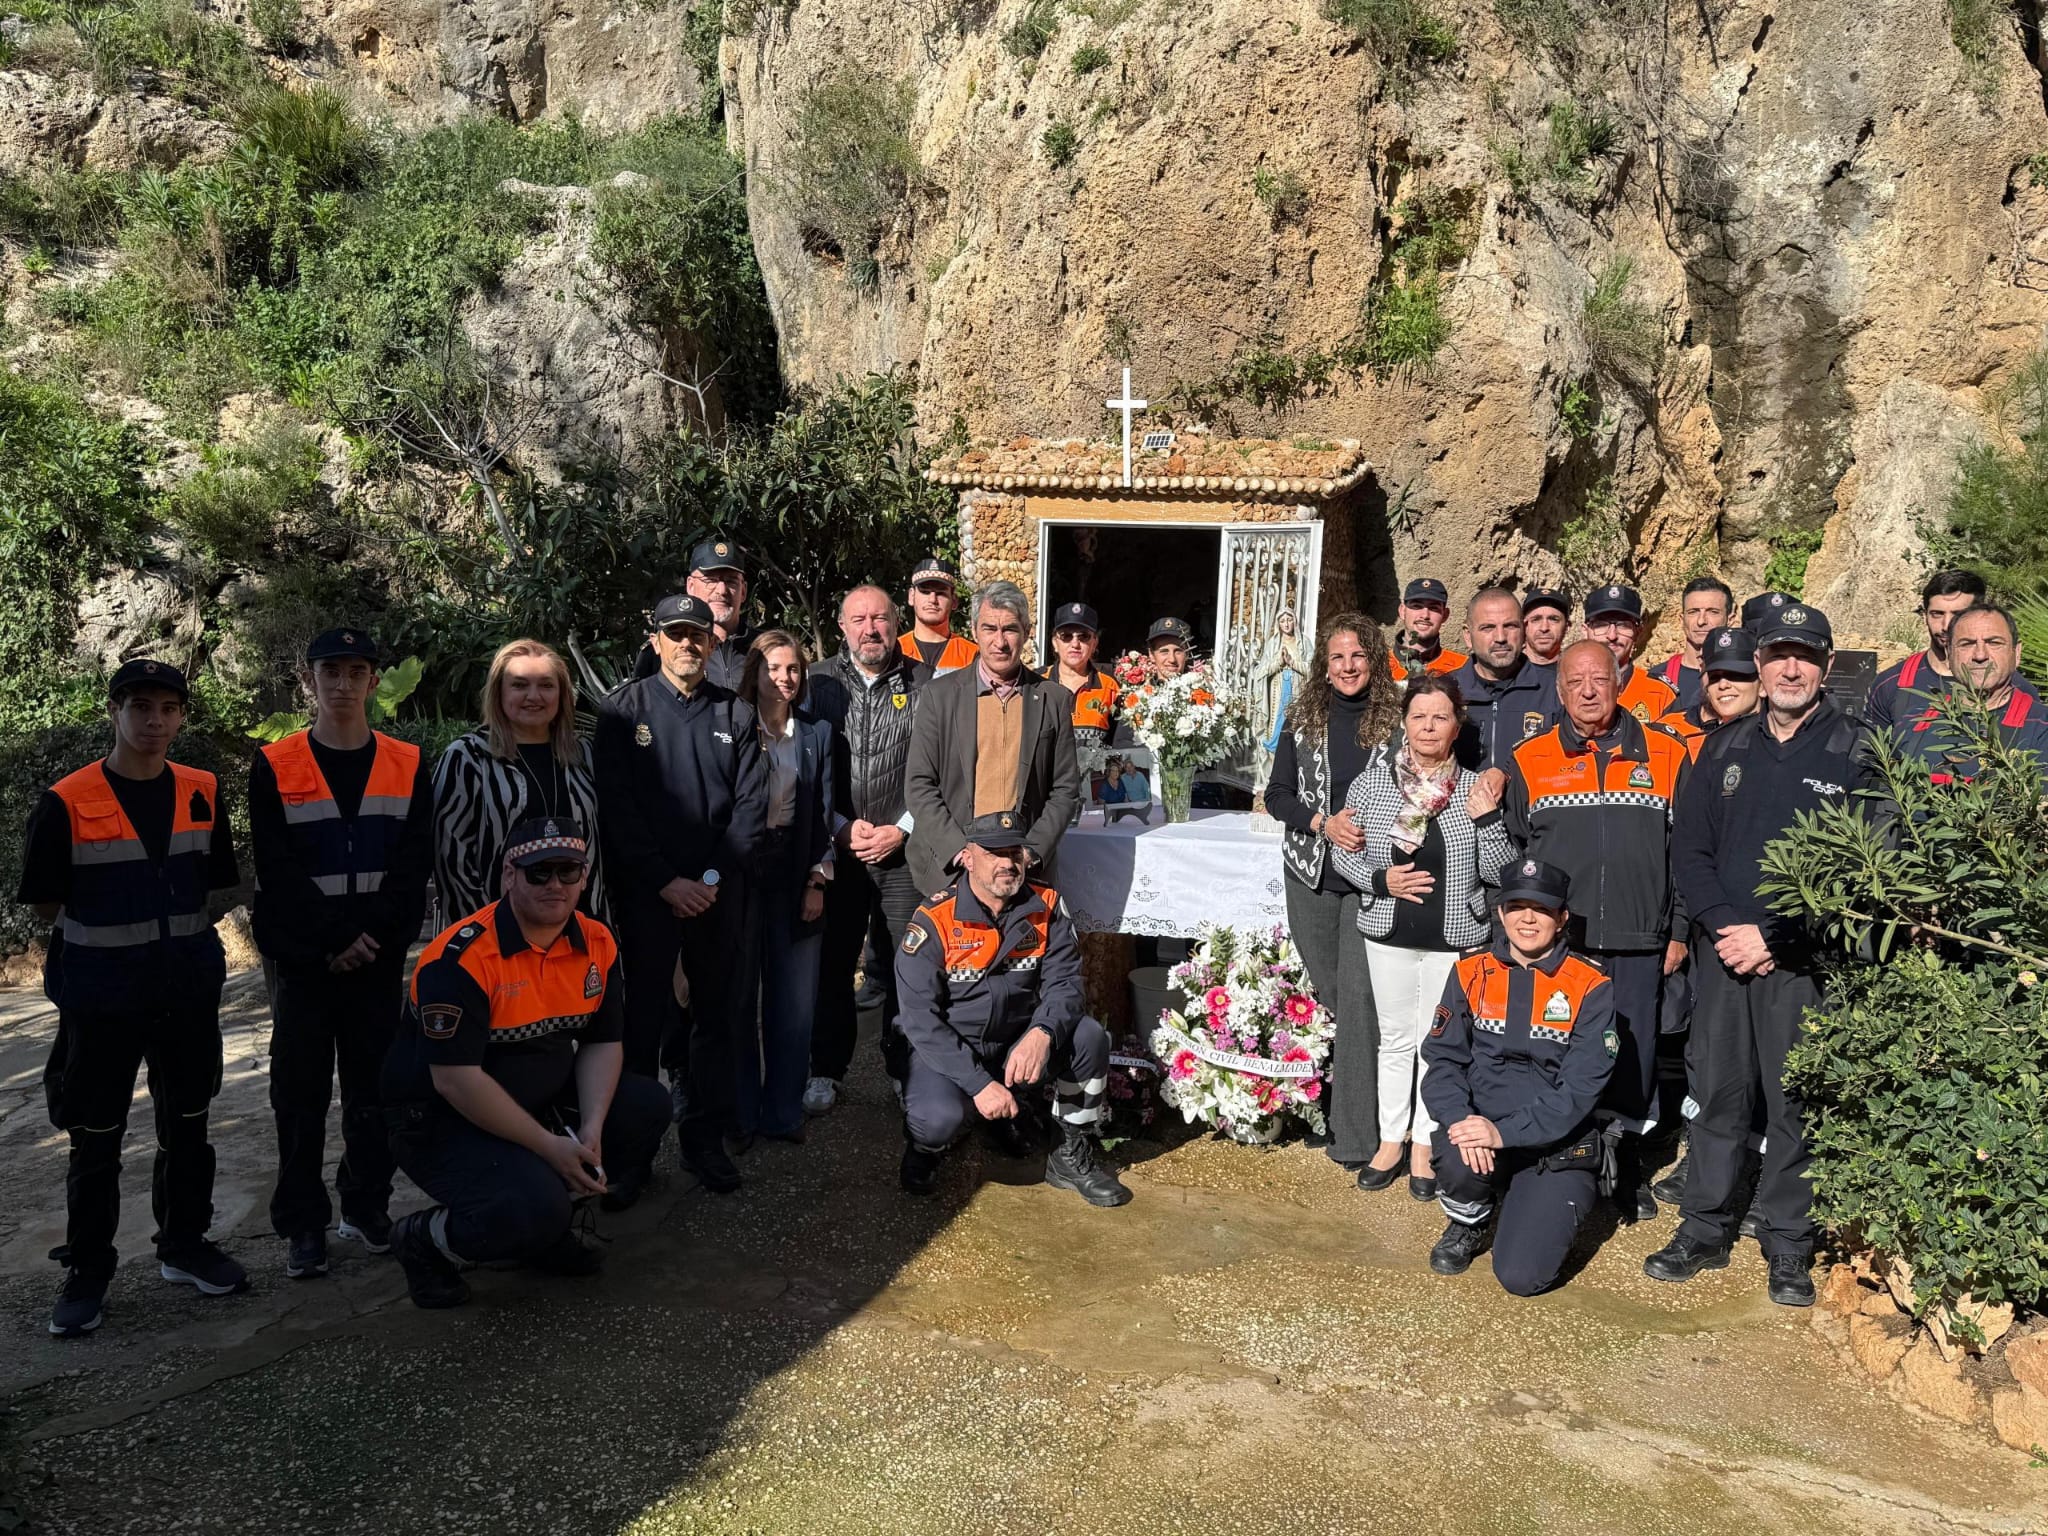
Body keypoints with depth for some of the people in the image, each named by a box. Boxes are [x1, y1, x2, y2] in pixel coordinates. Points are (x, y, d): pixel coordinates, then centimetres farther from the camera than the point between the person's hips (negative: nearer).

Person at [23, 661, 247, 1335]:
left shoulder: (202, 794, 1)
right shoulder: (66, 803, -10)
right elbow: (45, 902, -3)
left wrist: (171, 937, 5)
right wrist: (115, 937, 1)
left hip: (189, 992, 4)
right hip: (100, 997, -3)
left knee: (187, 1128, 15)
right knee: (95, 1142, 6)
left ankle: (183, 1245, 30)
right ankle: (87, 1273, 21)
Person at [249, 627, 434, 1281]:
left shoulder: (408, 765, 4)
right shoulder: (274, 768, 0)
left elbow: (413, 865, -1)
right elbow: (277, 872, -6)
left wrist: (370, 935, -11)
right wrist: (335, 940, -12)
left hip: (380, 956, 1)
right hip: (300, 955, -1)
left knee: (373, 1085, 8)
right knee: (301, 1092, 4)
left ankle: (367, 1204, 22)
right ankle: (302, 1225, 13)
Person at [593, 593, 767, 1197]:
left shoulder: (736, 713, 8)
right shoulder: (624, 709, 1)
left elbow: (751, 804, 3)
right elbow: (617, 807, -5)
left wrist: (715, 877, -8)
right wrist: (667, 881, -11)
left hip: (718, 892, 2)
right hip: (647, 892, -2)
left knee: (713, 1013, 9)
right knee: (644, 1017, 2)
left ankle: (704, 1138, 20)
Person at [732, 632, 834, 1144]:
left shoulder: (818, 732, 7)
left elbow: (824, 810, 7)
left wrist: (818, 878, 0)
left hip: (796, 872, 2)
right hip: (740, 869, -2)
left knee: (794, 1000, 6)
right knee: (739, 996, 5)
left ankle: (783, 1111, 18)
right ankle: (740, 1114, 16)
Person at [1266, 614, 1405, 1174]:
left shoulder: (1395, 719, 0)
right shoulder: (1304, 719, 6)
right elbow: (1276, 795, 5)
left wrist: (1376, 832, -13)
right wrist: (1323, 823, -11)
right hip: (1311, 874, 2)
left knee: (1360, 996, -7)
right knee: (1323, 992, 9)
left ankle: (1356, 1134, -2)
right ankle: (1319, 1109, 23)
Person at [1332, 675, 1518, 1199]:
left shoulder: (1476, 788, -5)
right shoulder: (1371, 782, -4)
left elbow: (1497, 871, -4)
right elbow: (1343, 854, 2)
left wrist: (1487, 819, -18)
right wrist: (1380, 880, -15)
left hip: (1453, 937, -1)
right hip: (1389, 933, 1)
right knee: (1395, 1038, 13)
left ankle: (1424, 1145, 24)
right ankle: (1390, 1140, 27)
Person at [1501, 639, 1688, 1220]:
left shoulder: (1665, 755, 5)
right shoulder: (1529, 760, 5)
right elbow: (1508, 854, 8)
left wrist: (1679, 930, 4)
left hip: (1638, 944, 0)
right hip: (1554, 942, 0)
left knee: (1634, 1056, 8)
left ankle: (1629, 1168, 25)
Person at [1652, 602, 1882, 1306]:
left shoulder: (1855, 750, 0)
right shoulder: (1725, 748, 11)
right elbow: (1689, 850, 9)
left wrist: (1773, 936, -13)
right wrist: (1724, 927, -7)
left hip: (1804, 957, -3)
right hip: (1723, 951, 3)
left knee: (1797, 1102, 2)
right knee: (1716, 1093, 8)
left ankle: (1789, 1248, 16)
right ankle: (1705, 1230, 19)